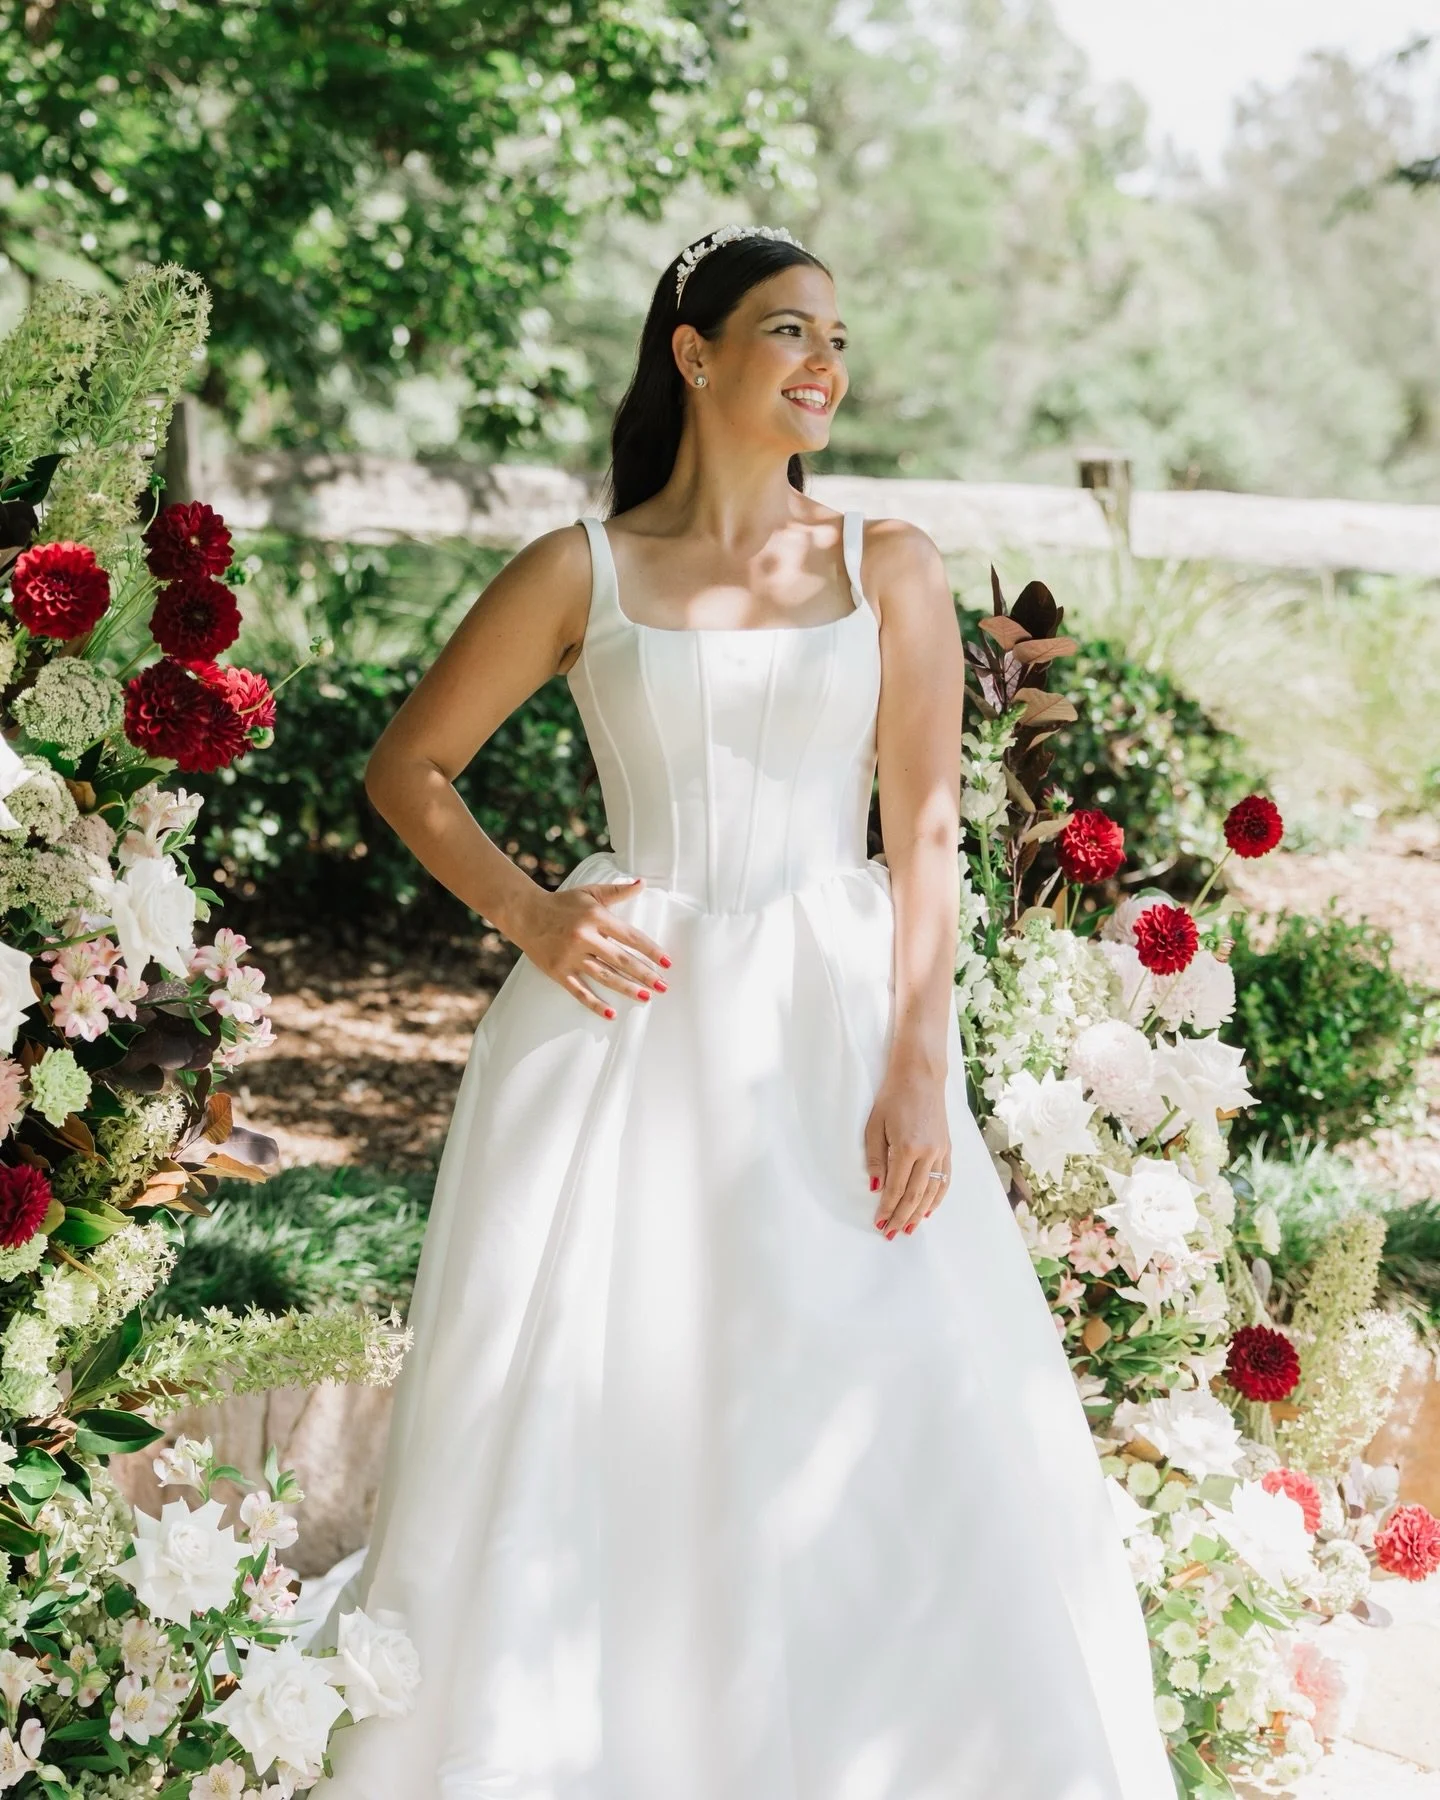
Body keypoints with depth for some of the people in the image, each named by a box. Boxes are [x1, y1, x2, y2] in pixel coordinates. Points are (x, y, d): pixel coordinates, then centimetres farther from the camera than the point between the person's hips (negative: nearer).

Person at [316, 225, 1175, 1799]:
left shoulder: (887, 569, 6)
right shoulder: (581, 573, 4)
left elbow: (923, 831, 0)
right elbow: (407, 765, 12)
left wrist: (918, 1060, -11)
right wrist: (529, 916, -3)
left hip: (833, 1022, 1)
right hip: (630, 1026, 0)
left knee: (906, 1424, -5)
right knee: (580, 1414, -1)